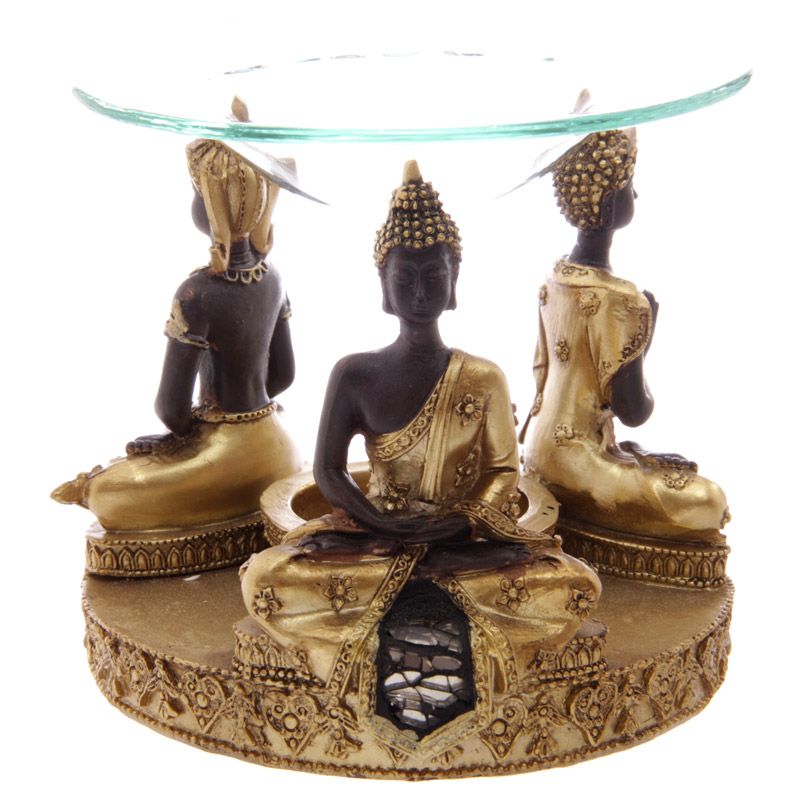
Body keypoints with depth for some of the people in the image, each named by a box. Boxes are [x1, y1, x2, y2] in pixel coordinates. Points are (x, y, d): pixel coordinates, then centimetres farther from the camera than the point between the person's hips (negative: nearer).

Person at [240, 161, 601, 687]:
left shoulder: (484, 380, -2)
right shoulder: (355, 375, -2)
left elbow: (504, 472, 2)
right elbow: (328, 471, 0)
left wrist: (463, 521, -18)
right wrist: (385, 524, -16)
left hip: (466, 537, 1)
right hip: (377, 531, 0)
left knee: (575, 590, -25)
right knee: (265, 583, -26)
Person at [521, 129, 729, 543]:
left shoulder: (554, 281, 4)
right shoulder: (620, 301, -22)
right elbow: (633, 412, -18)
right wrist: (646, 334, -3)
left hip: (543, 449, 9)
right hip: (576, 464, -9)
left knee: (679, 470, 25)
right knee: (708, 501, -3)